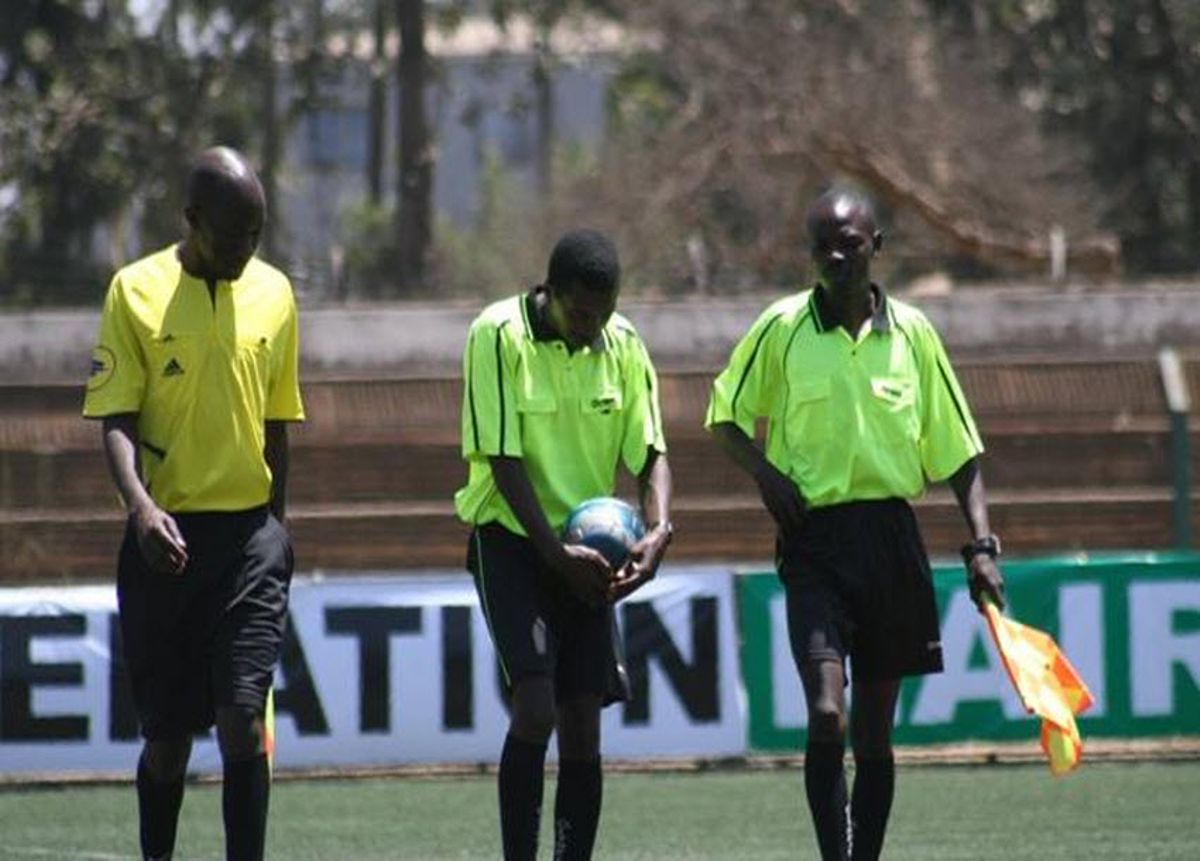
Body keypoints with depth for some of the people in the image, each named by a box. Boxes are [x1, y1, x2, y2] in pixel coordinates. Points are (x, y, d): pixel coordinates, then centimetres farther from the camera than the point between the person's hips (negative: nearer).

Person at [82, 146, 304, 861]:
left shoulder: (274, 293, 8)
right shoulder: (138, 291, -3)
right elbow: (117, 420, -7)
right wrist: (141, 505, -24)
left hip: (249, 534, 1)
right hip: (166, 537, -1)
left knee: (242, 714, -13)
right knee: (168, 733, 6)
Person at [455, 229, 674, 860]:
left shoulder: (622, 344, 1)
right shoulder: (498, 335, -14)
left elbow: (650, 453, 2)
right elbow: (503, 460, -16)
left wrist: (658, 531, -18)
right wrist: (557, 553, -23)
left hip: (587, 551, 5)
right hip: (513, 540, -5)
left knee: (583, 730, 2)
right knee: (535, 710, -19)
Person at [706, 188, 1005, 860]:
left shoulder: (912, 332, 5)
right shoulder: (783, 328, 0)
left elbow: (957, 451, 11)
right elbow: (726, 418, 12)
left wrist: (982, 545, 3)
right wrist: (766, 472, -7)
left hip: (892, 537, 3)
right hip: (815, 539, -3)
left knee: (875, 729, 8)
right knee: (827, 714, -19)